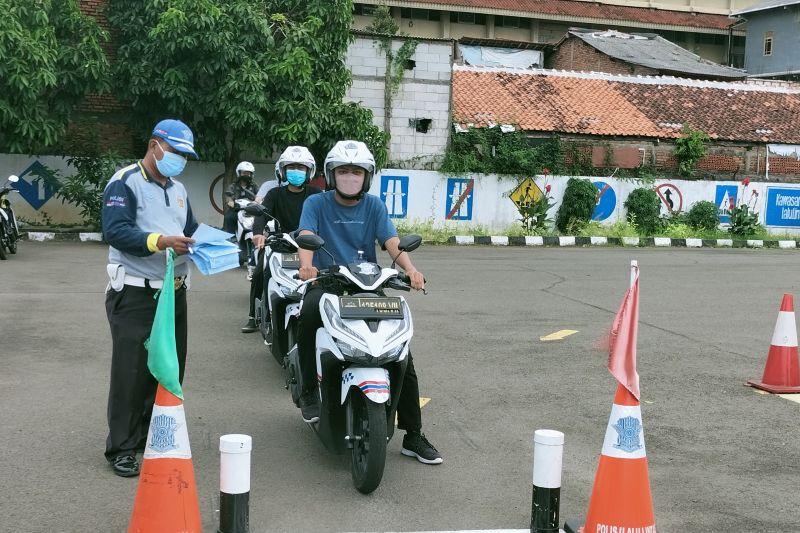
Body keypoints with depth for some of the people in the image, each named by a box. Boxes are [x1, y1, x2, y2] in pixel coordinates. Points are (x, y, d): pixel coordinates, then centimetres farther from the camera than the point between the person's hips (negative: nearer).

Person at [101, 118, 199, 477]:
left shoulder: (178, 190, 18)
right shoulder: (125, 183, -8)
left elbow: (190, 230, 21)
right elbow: (115, 231, -20)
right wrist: (160, 241, -31)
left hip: (174, 293, 8)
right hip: (135, 295, -8)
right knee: (131, 372, -5)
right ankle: (122, 447, 5)